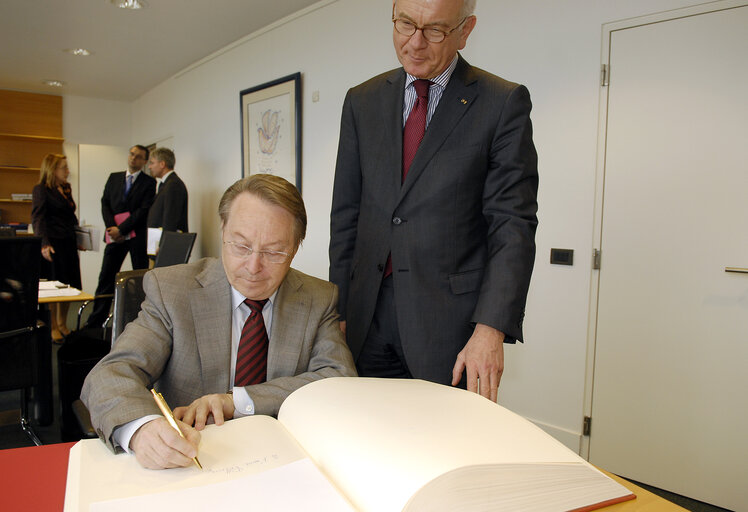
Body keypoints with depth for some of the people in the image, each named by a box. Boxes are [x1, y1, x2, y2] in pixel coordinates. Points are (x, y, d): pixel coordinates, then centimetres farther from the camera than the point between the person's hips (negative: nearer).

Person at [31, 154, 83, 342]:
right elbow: (38, 219, -13)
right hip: (52, 245, -7)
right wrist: (44, 244, -23)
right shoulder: (41, 190, -6)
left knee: (68, 286, 9)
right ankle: (53, 328, 11)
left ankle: (62, 325, 22)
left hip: (68, 244, 7)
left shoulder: (66, 189, 15)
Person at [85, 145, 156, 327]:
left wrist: (121, 229, -13)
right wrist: (112, 227, -6)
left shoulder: (149, 182, 1)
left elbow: (144, 210, -8)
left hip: (137, 235, -3)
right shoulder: (114, 177, 15)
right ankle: (95, 322, 12)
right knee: (106, 278, 5)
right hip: (115, 235, 4)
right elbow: (105, 203, 9)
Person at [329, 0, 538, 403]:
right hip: (369, 314, 4)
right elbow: (346, 214, 10)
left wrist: (491, 328, -18)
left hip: (449, 317, -3)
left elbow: (514, 224, -8)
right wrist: (339, 309, 5)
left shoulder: (504, 103, -2)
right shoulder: (362, 102, 10)